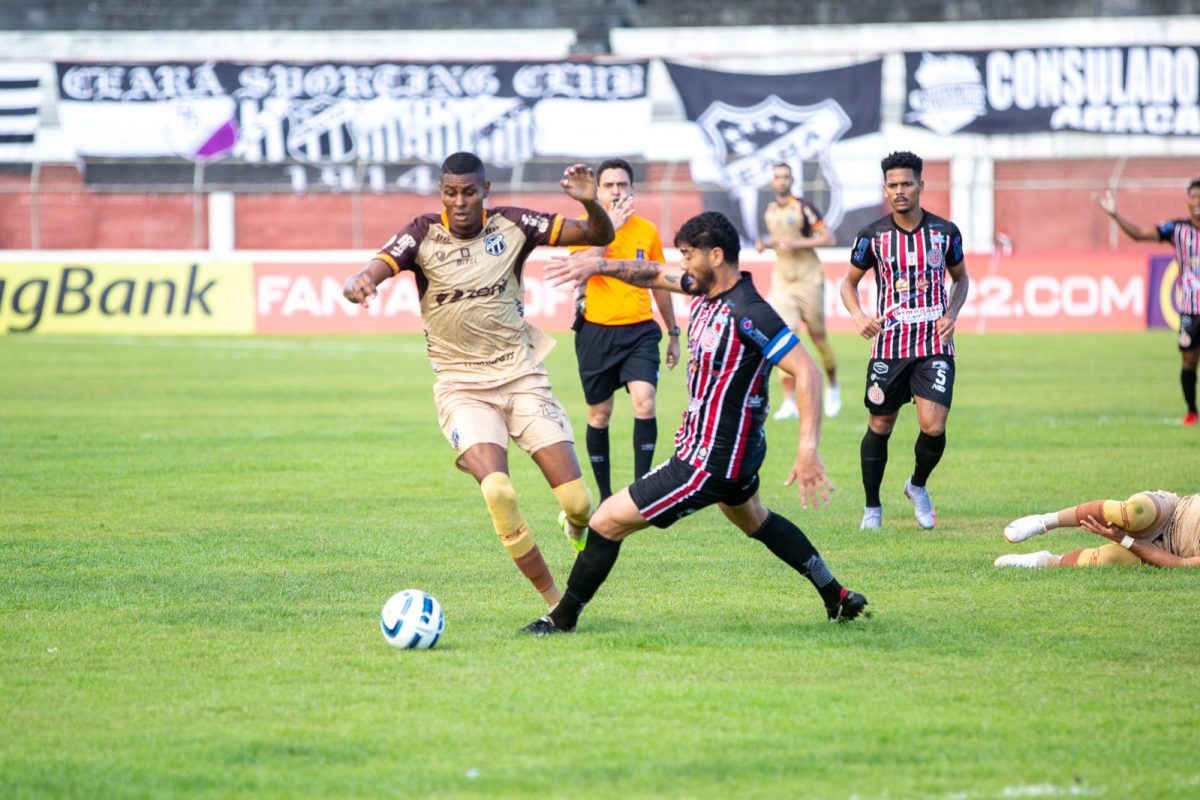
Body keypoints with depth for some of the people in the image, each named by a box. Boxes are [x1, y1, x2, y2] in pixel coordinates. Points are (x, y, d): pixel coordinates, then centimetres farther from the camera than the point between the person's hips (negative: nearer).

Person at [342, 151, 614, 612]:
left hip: (522, 377, 2)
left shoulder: (513, 225, -3)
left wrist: (591, 204, -21)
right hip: (462, 388, -2)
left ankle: (578, 531, 35)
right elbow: (369, 275, -20)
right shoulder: (423, 235, -7)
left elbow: (599, 236, 0)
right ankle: (554, 599, -12)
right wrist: (358, 286, -45)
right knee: (497, 490, -27)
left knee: (576, 501, -5)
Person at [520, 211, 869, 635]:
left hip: (708, 464, -11)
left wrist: (808, 450, -36)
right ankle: (838, 598, 44)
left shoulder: (748, 314, -26)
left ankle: (562, 619, 8)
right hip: (736, 453, 11)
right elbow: (654, 274, 15)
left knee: (608, 521, -5)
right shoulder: (707, 288, 0)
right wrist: (599, 264, -2)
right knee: (755, 521, 36)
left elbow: (806, 372, -29)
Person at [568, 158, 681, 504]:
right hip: (596, 332, -1)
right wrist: (610, 227, -22)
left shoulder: (648, 231, 5)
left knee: (645, 403, -19)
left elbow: (658, 284, 16)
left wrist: (673, 333, 20)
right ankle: (606, 497, 20)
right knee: (599, 415, 7)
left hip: (639, 330, 1)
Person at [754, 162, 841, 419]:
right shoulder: (770, 210, 9)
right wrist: (766, 243, 6)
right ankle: (789, 402, -11)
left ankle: (833, 387, 30)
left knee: (818, 337, 5)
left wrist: (797, 243, -20)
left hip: (809, 280, -4)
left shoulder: (803, 208, -9)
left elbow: (828, 238, -12)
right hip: (782, 283, 4)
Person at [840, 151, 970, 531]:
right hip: (889, 344, 0)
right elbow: (849, 282, 11)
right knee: (879, 426, 5)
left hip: (935, 346, 0)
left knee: (934, 427, -13)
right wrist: (859, 316, -9)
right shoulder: (873, 236, -2)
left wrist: (952, 314, -1)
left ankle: (918, 486, 17)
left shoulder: (945, 231, 0)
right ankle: (872, 507, 23)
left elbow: (961, 277, 16)